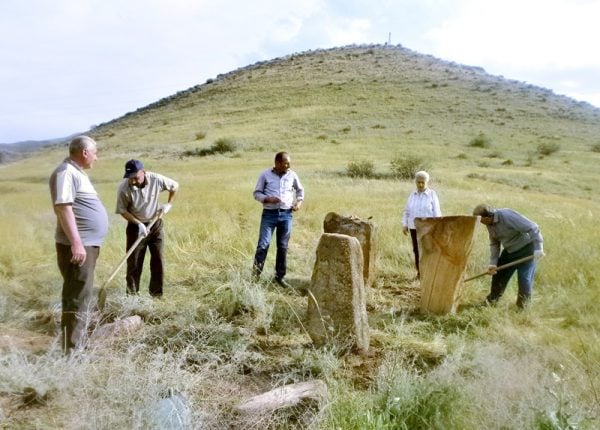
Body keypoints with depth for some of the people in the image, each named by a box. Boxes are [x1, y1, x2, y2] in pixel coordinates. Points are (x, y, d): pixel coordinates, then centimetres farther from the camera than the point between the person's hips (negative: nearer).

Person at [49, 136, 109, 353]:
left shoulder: (77, 172, 17)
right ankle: (72, 352, -1)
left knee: (86, 297, 22)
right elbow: (63, 207, -24)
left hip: (88, 244, 11)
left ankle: (80, 342, 39)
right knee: (78, 299, -7)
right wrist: (76, 242, -29)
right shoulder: (66, 172, -14)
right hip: (77, 246, -11)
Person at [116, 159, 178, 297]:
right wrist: (138, 223, -20)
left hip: (155, 224, 2)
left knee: (158, 259, 4)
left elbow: (175, 186, 0)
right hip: (136, 226, -2)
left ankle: (157, 293, 14)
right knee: (134, 261, 1)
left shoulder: (156, 179, -19)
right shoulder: (123, 188, -22)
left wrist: (168, 204, -5)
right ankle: (132, 293, 15)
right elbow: (122, 210, -11)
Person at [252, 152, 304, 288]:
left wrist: (299, 201, 5)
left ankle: (280, 276, 20)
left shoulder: (292, 175, 5)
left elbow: (300, 189, 22)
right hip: (269, 214, -3)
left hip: (286, 214, 3)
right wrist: (267, 199, -16)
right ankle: (255, 274, 0)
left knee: (283, 247, 8)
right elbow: (256, 193, 2)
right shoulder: (265, 175, -3)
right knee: (263, 244, -9)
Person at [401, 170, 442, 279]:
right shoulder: (412, 195, 10)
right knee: (416, 250, 6)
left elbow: (436, 212, -3)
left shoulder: (432, 195, -2)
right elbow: (406, 211, 13)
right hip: (414, 227, 4)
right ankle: (419, 272, 14)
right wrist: (404, 225, 5)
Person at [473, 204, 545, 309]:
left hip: (526, 248, -8)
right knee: (499, 274, 11)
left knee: (524, 278, -6)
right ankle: (491, 300, 26)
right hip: (509, 250, 8)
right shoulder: (490, 224, -4)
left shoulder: (508, 216, -31)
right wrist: (493, 263, -7)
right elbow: (494, 244, 2)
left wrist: (538, 248, -34)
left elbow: (532, 228, -31)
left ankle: (522, 307, 10)